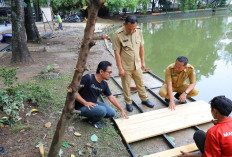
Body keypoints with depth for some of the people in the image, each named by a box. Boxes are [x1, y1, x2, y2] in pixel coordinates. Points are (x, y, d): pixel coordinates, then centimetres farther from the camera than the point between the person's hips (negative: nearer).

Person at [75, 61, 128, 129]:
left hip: (94, 103, 8)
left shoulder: (104, 84, 0)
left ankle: (92, 116, 14)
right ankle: (92, 121, 1)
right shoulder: (88, 78, -22)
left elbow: (111, 97, 9)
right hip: (81, 107, -7)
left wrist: (121, 110, 11)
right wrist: (85, 103, -27)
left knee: (112, 113, 1)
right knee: (102, 110, -30)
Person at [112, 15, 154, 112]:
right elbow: (117, 53, -17)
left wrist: (142, 61, 8)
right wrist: (120, 68, -16)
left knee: (140, 83, 18)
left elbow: (141, 47, 6)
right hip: (125, 66, -4)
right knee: (126, 86, 11)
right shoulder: (118, 35, -19)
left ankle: (144, 99, 38)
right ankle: (128, 103, 30)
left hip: (137, 65, 4)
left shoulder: (138, 31, -4)